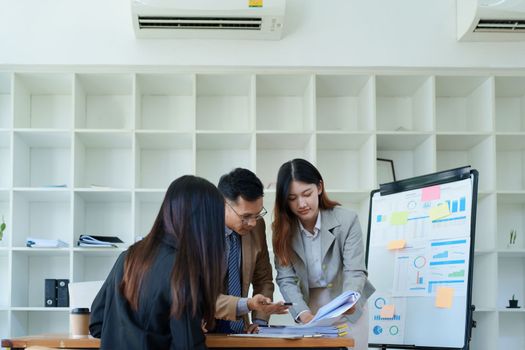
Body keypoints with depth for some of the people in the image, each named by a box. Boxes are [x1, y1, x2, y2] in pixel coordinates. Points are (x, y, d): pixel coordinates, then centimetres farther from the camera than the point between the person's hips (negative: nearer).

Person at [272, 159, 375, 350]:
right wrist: (303, 313, -31)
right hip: (310, 307, 2)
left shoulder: (346, 220, -18)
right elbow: (286, 279, -14)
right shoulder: (282, 229, -11)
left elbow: (355, 272, -20)